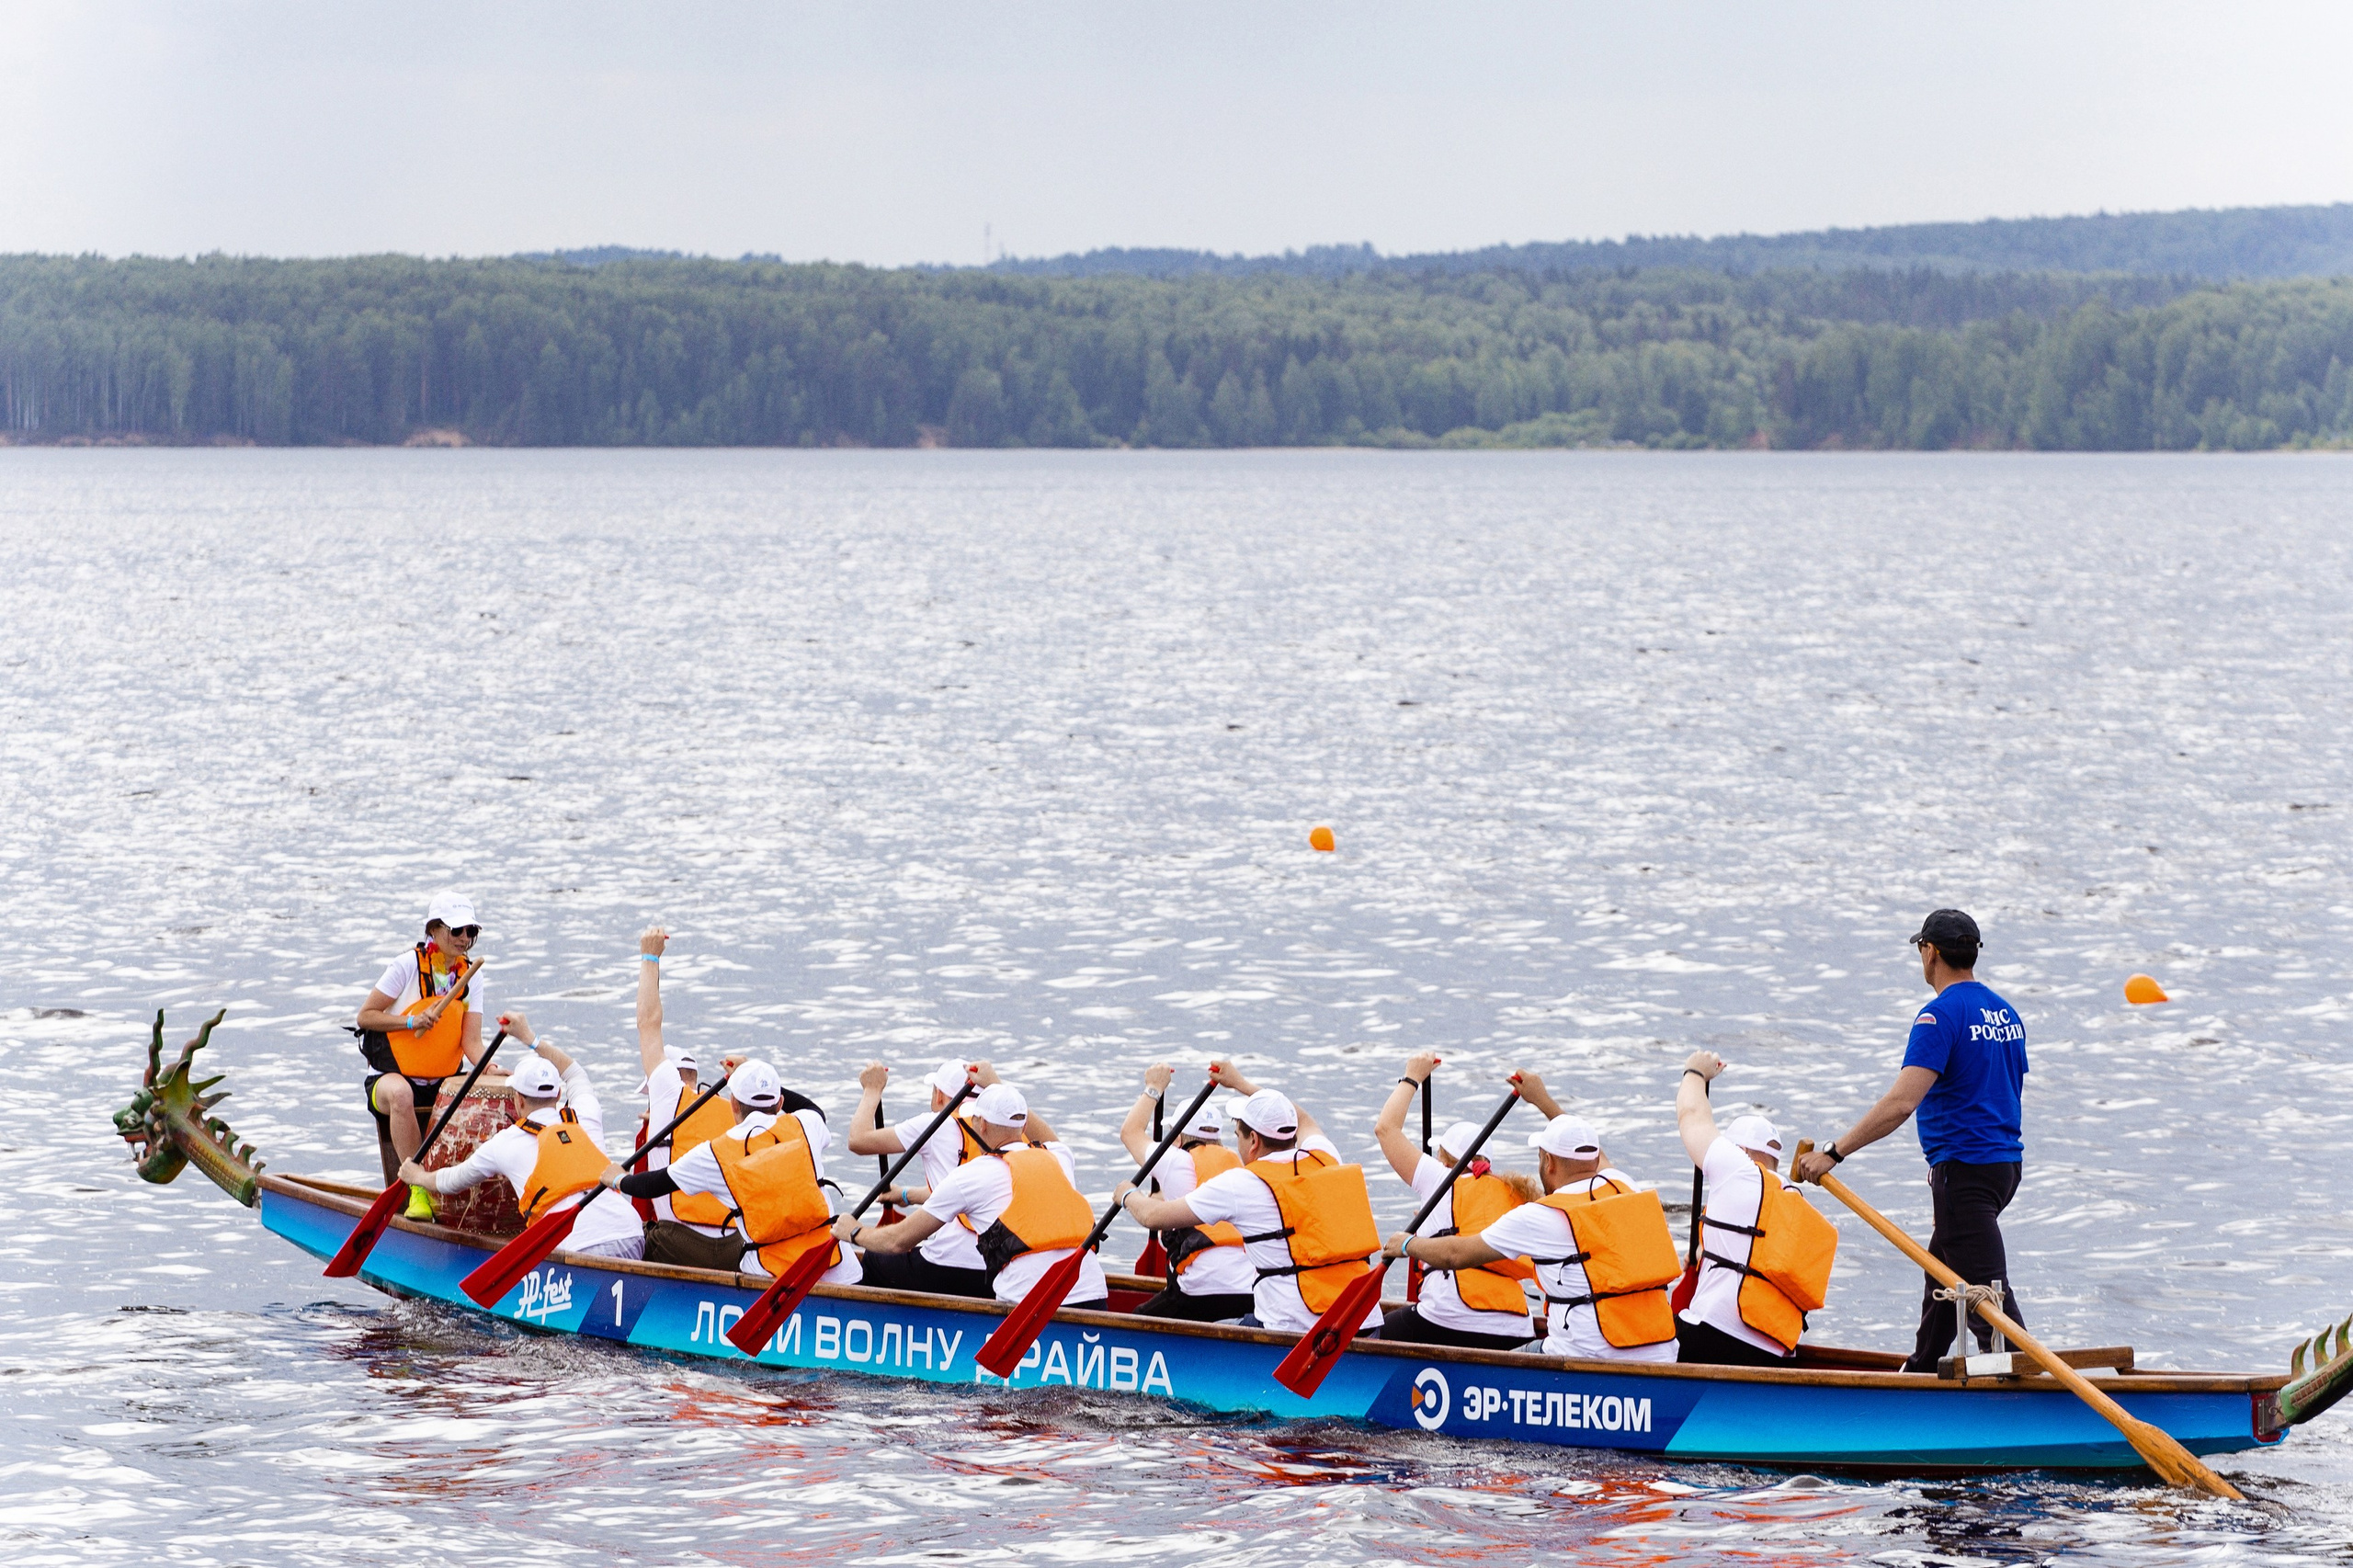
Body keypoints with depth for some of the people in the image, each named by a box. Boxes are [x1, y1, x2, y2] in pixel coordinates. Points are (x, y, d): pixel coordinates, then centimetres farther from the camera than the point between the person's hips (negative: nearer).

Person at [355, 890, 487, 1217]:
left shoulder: (469, 977, 5)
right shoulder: (407, 966, -8)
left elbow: (472, 1042, -3)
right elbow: (365, 1017, -7)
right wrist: (411, 1022, -20)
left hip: (443, 1082, 5)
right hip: (389, 1076, -5)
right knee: (400, 1093, -40)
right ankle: (418, 1190, -37)